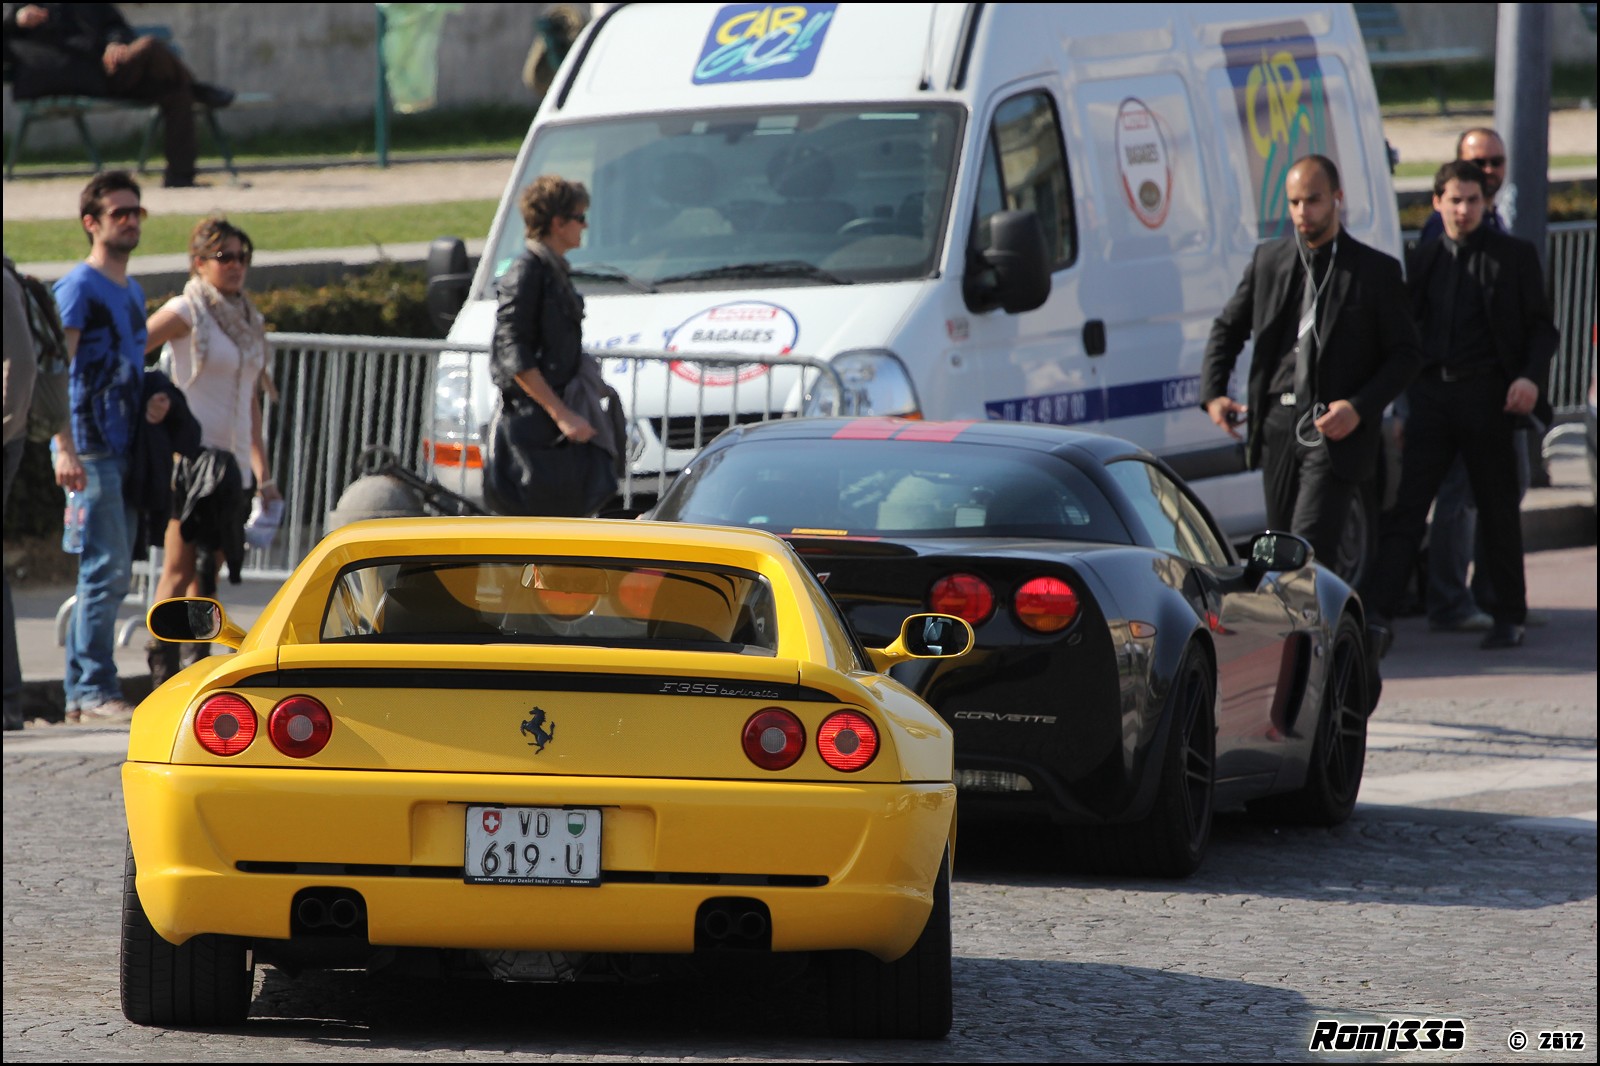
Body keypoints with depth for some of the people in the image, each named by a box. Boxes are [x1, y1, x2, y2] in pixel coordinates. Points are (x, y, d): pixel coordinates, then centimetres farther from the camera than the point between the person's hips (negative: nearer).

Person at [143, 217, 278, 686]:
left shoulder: (248, 319, 16)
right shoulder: (186, 313, -5)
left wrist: (262, 470, 19)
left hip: (233, 458, 7)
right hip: (192, 453, -7)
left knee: (210, 567, 8)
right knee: (180, 566, -10)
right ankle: (162, 670, -12)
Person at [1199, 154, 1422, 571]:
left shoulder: (1376, 271, 0)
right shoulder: (1267, 260, 11)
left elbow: (1406, 353, 0)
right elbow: (1227, 329, 21)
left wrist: (1359, 408, -14)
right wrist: (1212, 393, 5)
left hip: (1336, 431, -5)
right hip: (1277, 427, 5)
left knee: (1308, 548, -16)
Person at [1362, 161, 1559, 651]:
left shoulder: (1514, 256, 3)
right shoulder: (1425, 260, 12)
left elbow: (1542, 328, 3)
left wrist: (1531, 376, -13)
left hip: (1487, 397, -3)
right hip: (1432, 393, 3)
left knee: (1498, 511, 5)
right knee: (1407, 504, -4)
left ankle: (1509, 617, 15)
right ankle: (1376, 611, -8)